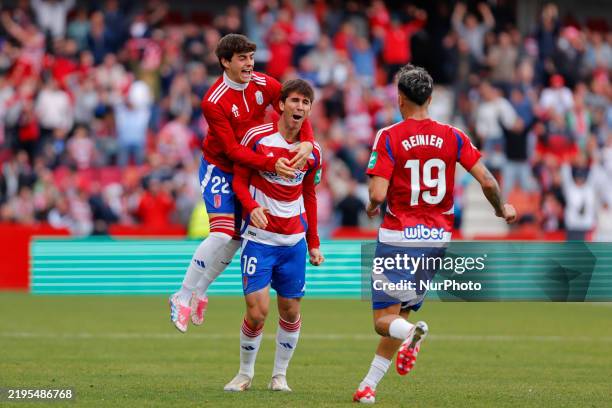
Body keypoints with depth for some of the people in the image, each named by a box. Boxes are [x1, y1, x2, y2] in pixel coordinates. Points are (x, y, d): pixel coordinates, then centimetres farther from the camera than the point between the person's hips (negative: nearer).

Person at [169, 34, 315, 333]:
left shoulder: (265, 85, -8)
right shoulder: (214, 101, -24)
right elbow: (232, 149, -27)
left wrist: (306, 142, -22)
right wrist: (271, 164, -38)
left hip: (250, 169, 6)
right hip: (219, 169, -6)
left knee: (238, 237, 3)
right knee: (222, 235, -18)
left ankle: (198, 292, 20)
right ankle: (183, 297, -5)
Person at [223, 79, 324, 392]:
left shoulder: (312, 151, 5)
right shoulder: (257, 137, -7)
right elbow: (239, 180, -3)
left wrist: (313, 243, 15)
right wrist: (252, 207, -23)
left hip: (294, 240, 4)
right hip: (259, 237, -4)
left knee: (290, 311, 5)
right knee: (257, 310, -12)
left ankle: (279, 375, 20)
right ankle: (245, 373, 9)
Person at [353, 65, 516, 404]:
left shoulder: (388, 138, -8)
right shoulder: (452, 137, 1)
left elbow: (378, 193, -15)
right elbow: (487, 181, -3)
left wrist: (372, 206, 8)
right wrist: (502, 208, 16)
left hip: (398, 237, -4)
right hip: (438, 237, 4)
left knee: (384, 319, 0)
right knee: (400, 313, 17)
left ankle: (412, 333, -34)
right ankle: (369, 386, 13)